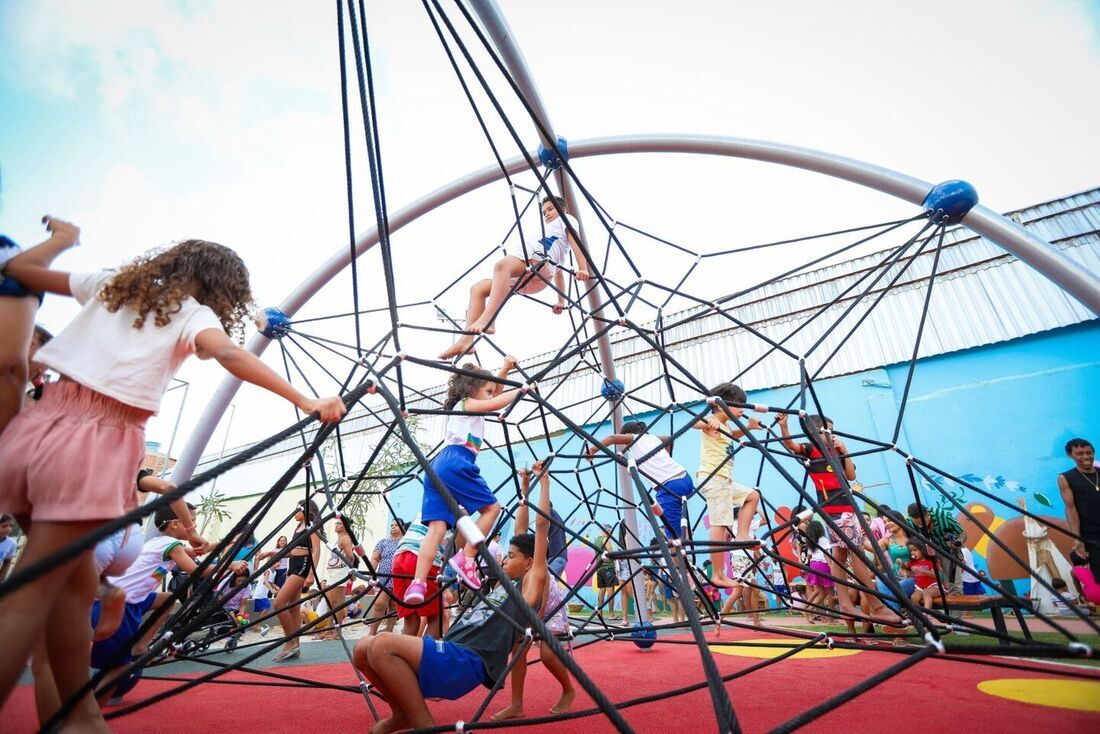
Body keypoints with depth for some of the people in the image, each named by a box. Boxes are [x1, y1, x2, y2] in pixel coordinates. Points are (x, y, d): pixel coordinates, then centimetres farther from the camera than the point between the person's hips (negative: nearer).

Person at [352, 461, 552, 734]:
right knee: (363, 649, 0)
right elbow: (522, 537, 34)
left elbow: (542, 524, 1)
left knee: (382, 645, -27)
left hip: (467, 662, -9)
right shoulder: (505, 584, 25)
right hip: (450, 654, 9)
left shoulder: (530, 585, 3)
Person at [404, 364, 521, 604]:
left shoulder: (463, 408, 33)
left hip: (438, 466, 9)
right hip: (455, 463, -9)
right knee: (492, 507, 2)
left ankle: (417, 583, -16)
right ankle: (465, 559, -5)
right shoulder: (467, 403, 7)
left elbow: (493, 396, 42)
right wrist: (521, 390, 2)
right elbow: (496, 404, -10)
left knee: (437, 527, -3)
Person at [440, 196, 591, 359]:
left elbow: (576, 243, 3)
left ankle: (486, 320, -59)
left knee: (502, 264, -39)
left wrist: (583, 269, -15)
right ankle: (467, 340, -24)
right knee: (478, 288, -4)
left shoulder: (566, 219, 24)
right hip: (531, 281, 10)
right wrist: (561, 301, 31)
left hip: (541, 262, -9)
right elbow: (558, 270, 38)